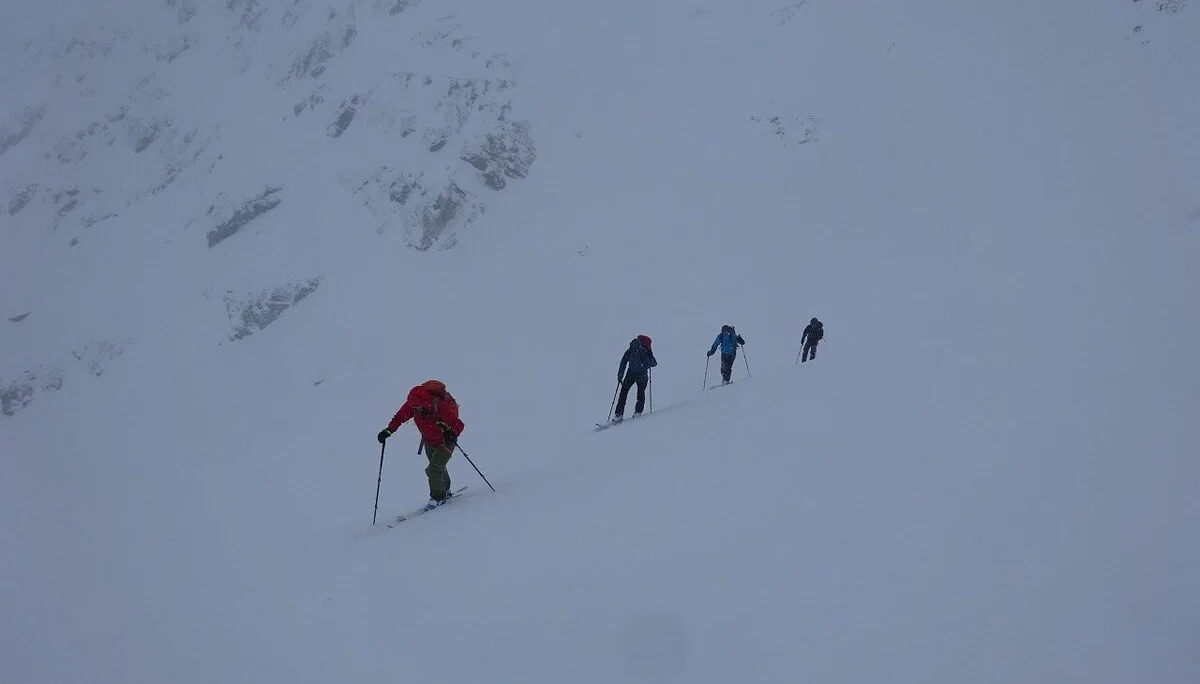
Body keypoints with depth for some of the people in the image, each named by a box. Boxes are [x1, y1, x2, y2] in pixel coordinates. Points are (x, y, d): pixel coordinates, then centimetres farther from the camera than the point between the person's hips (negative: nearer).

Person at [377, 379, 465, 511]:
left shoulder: (442, 407, -39)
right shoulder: (412, 404, -24)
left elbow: (459, 425, -36)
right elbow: (400, 417, -8)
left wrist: (452, 433, -56)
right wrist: (388, 430, -20)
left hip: (445, 441, -6)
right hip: (429, 441, 6)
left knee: (433, 470, -16)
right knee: (438, 467, 24)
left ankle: (438, 497, 8)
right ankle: (445, 491, 48)